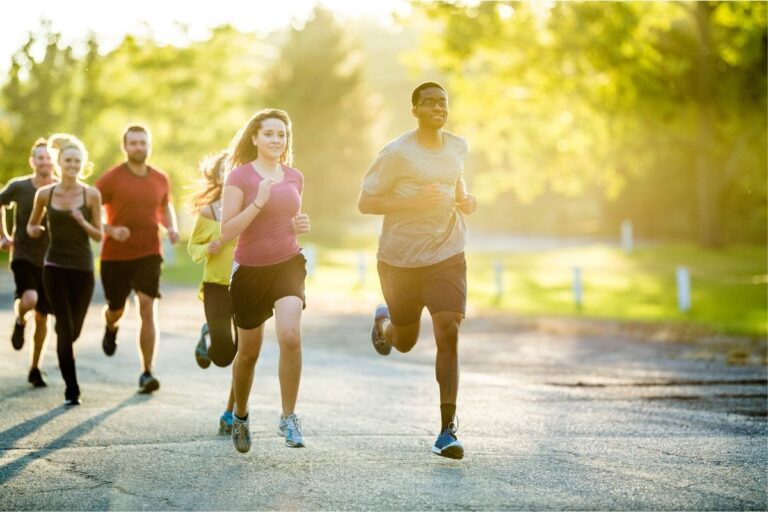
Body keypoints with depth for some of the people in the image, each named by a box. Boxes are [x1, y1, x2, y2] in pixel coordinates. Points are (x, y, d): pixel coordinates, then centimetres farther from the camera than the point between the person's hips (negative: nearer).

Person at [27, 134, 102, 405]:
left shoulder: (91, 194, -3)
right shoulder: (45, 194, 0)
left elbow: (99, 235, -1)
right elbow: (32, 224, 17)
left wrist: (82, 222, -18)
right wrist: (32, 230, -4)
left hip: (83, 268, 1)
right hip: (55, 267, -1)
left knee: (73, 330, 9)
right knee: (65, 328, -9)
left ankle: (63, 356, 45)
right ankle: (71, 388, -2)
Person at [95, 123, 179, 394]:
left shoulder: (161, 179, 4)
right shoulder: (111, 178, -7)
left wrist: (171, 227, 2)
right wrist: (110, 230, -21)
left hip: (148, 253, 1)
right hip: (115, 255, -1)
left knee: (148, 308, -12)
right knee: (116, 309, 13)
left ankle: (147, 373, -9)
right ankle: (111, 326, 54)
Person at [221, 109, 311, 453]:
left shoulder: (295, 178, 6)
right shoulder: (239, 177, -8)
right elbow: (226, 232, -14)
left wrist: (301, 226, 0)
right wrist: (258, 202, -24)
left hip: (288, 266, 2)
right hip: (250, 271, -2)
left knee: (290, 337, -23)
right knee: (248, 352, 11)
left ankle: (288, 418, -10)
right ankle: (240, 416, 37)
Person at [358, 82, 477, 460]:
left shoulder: (458, 147, 5)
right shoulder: (397, 153, -12)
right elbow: (365, 202, -13)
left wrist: (464, 199, 3)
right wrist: (414, 201, -24)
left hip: (446, 256, 3)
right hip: (400, 258, -2)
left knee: (448, 335, -14)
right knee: (405, 342, 12)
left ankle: (447, 429, -11)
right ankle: (383, 321, 52)